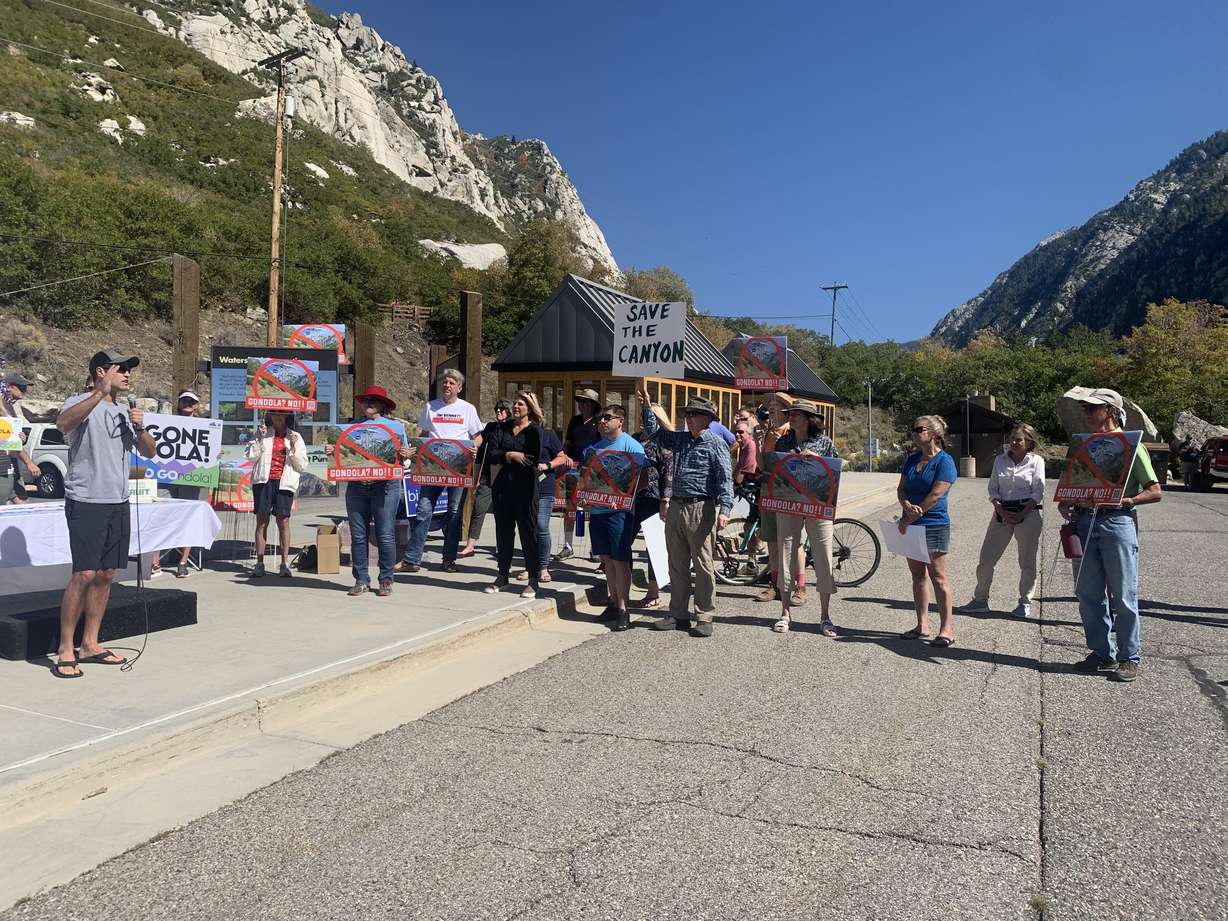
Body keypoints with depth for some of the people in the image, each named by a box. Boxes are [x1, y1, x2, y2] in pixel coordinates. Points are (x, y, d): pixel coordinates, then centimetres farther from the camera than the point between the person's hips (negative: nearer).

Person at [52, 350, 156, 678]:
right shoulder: (81, 402, -4)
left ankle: (90, 645, 18)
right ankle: (65, 650, -1)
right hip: (86, 501, -7)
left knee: (105, 575, 9)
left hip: (118, 503, 7)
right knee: (84, 575, -11)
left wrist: (139, 428, -1)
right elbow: (63, 424, -28)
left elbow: (148, 452, 18)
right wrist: (100, 394, -38)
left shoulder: (123, 411, 18)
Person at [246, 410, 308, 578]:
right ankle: (259, 563, 3)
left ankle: (285, 563, -1)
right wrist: (260, 438, -6)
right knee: (261, 521, -1)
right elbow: (251, 456, 3)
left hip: (284, 483, -1)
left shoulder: (295, 436, 12)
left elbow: (302, 466, 8)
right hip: (263, 481, 1)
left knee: (283, 521, -6)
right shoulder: (262, 433, 12)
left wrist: (293, 448, -6)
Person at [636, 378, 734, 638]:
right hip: (676, 507, 7)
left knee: (702, 565, -2)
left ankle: (704, 617, 6)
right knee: (677, 564, 11)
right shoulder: (680, 439, 16)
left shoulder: (715, 443, -4)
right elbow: (654, 432, 27)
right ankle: (678, 614, 19)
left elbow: (725, 478, -11)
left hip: (700, 509, -7)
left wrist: (724, 509, -22)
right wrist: (646, 405, 18)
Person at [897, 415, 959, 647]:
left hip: (934, 525, -7)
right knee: (918, 575, 11)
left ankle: (947, 629, 3)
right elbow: (901, 489, 8)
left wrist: (910, 520, -17)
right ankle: (922, 626, 19)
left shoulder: (944, 461, -10)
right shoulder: (912, 459, 12)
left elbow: (935, 495, -17)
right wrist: (907, 506, -14)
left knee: (938, 578, -4)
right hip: (910, 525, 7)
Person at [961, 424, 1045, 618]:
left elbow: (1038, 492, -3)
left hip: (1028, 512, -3)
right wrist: (1002, 511, -8)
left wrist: (1021, 514, -13)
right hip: (1002, 512, 3)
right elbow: (993, 488, 7)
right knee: (987, 557, 1)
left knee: (1027, 561, 4)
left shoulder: (1036, 461, 2)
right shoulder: (1000, 460, 10)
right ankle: (980, 599, 12)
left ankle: (1025, 602, 17)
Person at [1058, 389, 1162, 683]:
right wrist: (1065, 503, 1)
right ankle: (1103, 653, 19)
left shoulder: (1129, 444, 0)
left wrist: (1126, 500, -20)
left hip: (1117, 521, -6)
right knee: (1088, 593, 8)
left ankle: (1129, 658, 9)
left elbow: (1155, 492, -3)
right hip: (1085, 521, 6)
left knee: (1123, 596, -1)